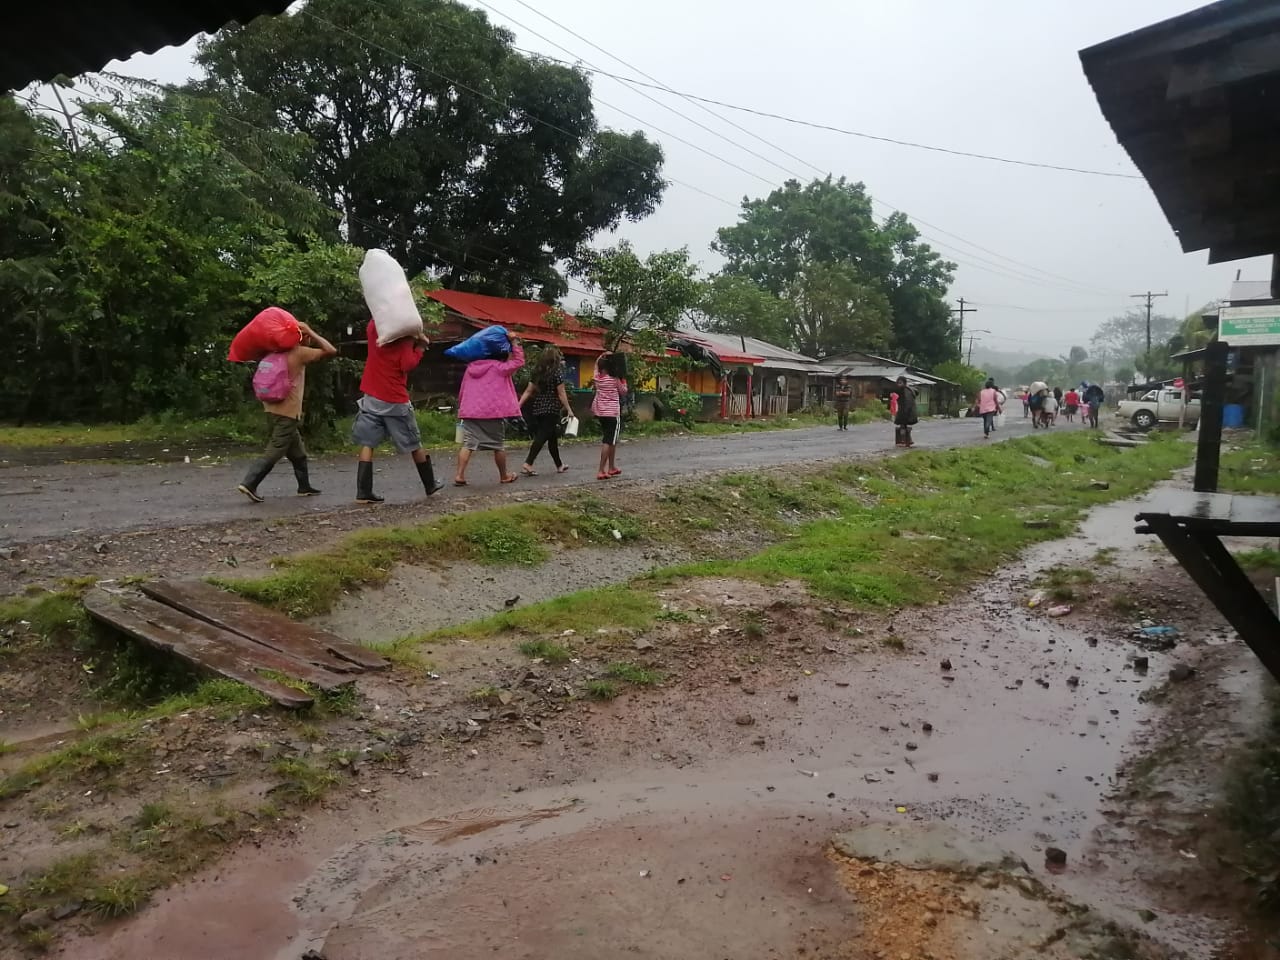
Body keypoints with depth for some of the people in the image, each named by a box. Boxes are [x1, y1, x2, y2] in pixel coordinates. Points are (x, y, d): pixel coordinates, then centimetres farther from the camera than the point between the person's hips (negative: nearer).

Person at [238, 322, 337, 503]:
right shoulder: (300, 352, -8)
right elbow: (331, 351, -12)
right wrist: (312, 333, -6)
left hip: (273, 409, 8)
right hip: (287, 412, -8)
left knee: (298, 452, 16)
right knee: (274, 452, -8)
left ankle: (304, 487, 22)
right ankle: (249, 483, -14)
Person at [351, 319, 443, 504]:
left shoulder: (373, 327, 3)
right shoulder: (405, 336, -11)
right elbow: (407, 366, -18)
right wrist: (420, 348, -7)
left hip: (371, 397, 3)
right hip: (396, 401, -3)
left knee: (367, 444, 2)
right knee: (414, 444, 11)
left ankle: (363, 493, -7)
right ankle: (430, 485, 24)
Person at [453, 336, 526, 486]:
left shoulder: (471, 367, 16)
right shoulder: (499, 367, 1)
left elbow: (462, 391, 17)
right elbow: (519, 361, 2)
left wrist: (461, 407, 25)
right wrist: (515, 342, 7)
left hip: (470, 412, 4)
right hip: (493, 412, -4)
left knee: (468, 444, -2)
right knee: (499, 445, 9)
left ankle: (459, 476, -13)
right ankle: (504, 476, 19)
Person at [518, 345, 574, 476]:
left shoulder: (536, 372, 8)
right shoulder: (557, 372, -9)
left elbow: (528, 391, 5)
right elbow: (561, 394, -10)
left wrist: (518, 405, 6)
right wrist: (569, 410, -5)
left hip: (538, 409, 7)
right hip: (552, 409, -7)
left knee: (552, 437, 16)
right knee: (542, 437, -9)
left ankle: (559, 465, 27)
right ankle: (528, 464, -19)